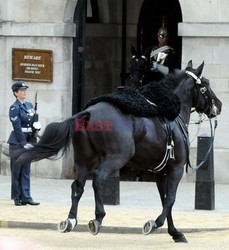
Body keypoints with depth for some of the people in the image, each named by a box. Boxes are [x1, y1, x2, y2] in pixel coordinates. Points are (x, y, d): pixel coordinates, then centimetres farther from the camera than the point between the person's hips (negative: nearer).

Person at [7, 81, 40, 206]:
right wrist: (24, 143, -15)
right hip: (17, 142, -7)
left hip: (27, 141, 7)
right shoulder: (14, 108, -8)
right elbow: (17, 127, -13)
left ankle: (26, 197, 5)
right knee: (16, 170, 0)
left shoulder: (29, 105, 13)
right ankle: (17, 198, 6)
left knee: (26, 171, 5)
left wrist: (32, 141, 6)